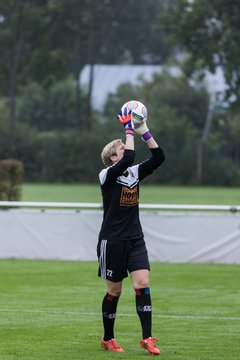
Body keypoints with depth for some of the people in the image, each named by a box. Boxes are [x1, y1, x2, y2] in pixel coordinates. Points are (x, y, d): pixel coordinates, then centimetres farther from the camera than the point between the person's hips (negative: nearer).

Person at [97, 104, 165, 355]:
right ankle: (108, 339, 19)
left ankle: (147, 338, -10)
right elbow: (129, 158, -27)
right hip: (112, 241, -5)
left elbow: (159, 157, -2)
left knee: (142, 284, -10)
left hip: (135, 240, 5)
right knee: (114, 291, 4)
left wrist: (143, 130, -7)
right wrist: (129, 129, -19)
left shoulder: (135, 173, 8)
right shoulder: (107, 174, -10)